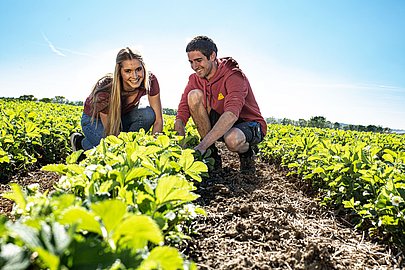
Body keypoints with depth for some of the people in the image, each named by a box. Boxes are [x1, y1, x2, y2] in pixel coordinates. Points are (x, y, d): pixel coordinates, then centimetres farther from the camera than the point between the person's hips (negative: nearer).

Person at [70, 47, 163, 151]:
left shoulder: (150, 81, -28)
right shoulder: (106, 91, -37)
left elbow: (158, 120, -23)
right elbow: (112, 134, -31)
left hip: (124, 115, 3)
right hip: (95, 120, -3)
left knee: (148, 114, -28)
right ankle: (80, 141, 2)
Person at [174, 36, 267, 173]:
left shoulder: (233, 75, -24)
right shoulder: (195, 79, -4)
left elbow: (232, 113, -40)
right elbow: (182, 111, -11)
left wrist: (202, 146, -48)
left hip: (250, 125, -5)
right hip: (220, 125, 6)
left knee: (232, 139, -42)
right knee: (194, 95, -18)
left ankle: (247, 153, -2)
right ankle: (211, 153, -10)